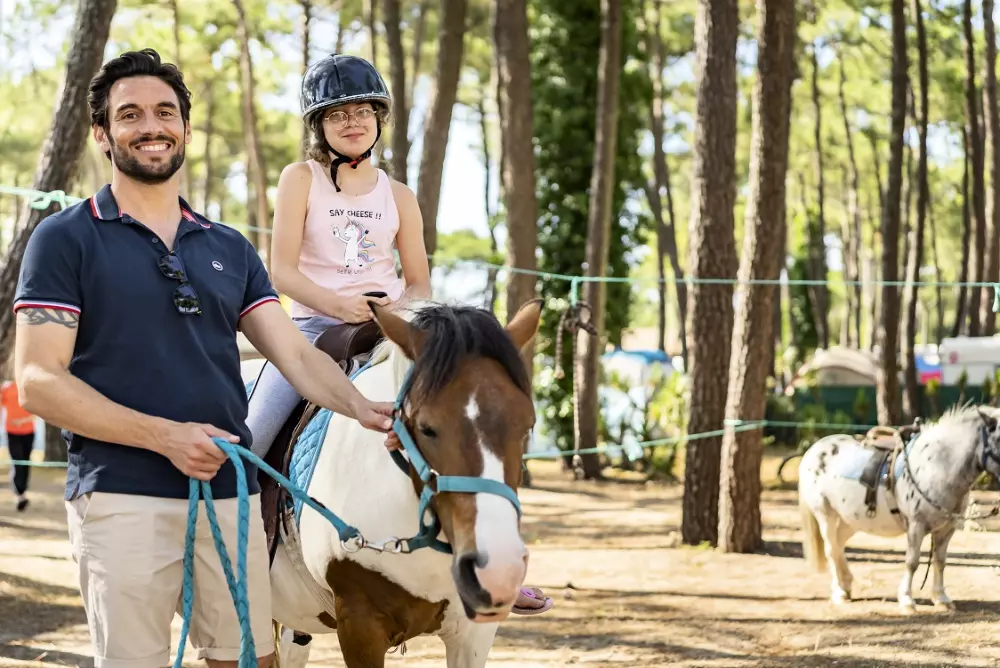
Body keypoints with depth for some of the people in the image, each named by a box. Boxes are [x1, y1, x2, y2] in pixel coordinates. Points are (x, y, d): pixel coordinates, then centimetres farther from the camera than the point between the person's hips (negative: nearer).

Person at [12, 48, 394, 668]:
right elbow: (37, 381, -8)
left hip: (231, 493, 5)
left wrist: (361, 407, -15)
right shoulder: (66, 239, 0)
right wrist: (164, 435, -17)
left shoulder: (230, 249, 15)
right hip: (123, 496, -4)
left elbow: (295, 352, 7)